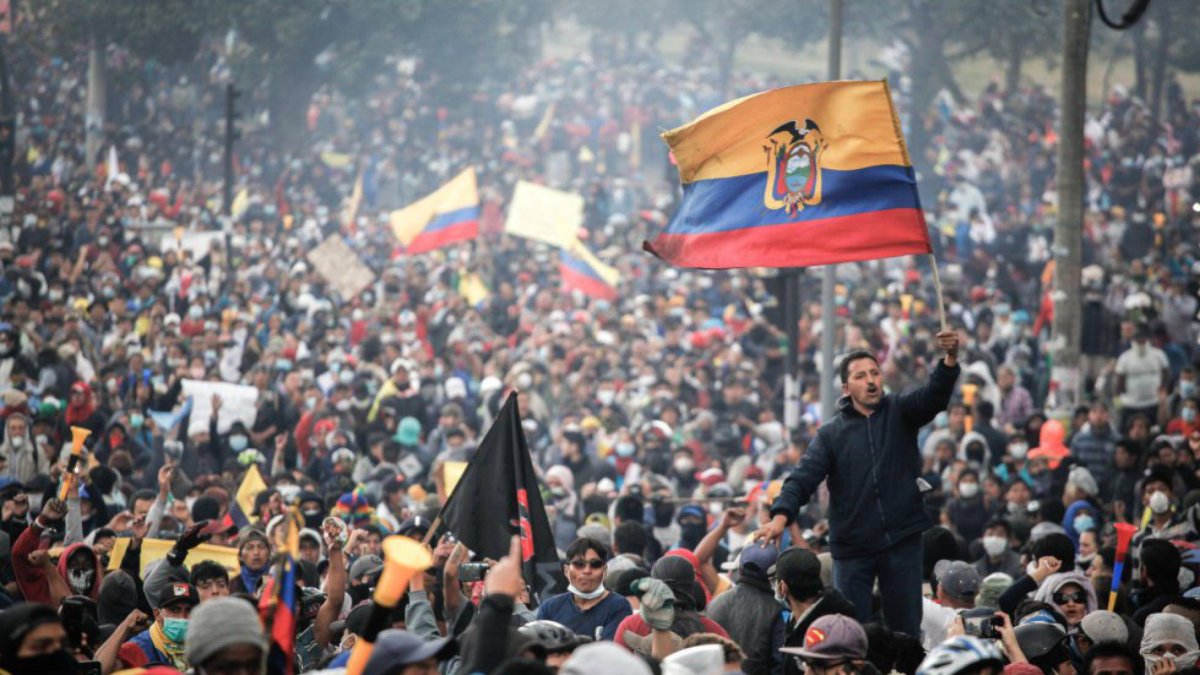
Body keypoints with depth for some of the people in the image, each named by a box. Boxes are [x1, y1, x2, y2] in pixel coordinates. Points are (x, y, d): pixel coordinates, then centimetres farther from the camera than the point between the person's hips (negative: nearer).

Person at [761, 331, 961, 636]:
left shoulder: (900, 412, 5)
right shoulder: (831, 433, 3)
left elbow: (935, 396, -13)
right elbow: (804, 477, -6)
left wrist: (951, 359, -33)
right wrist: (781, 515, -24)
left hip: (902, 540, 0)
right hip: (852, 546, 0)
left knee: (905, 627, 6)